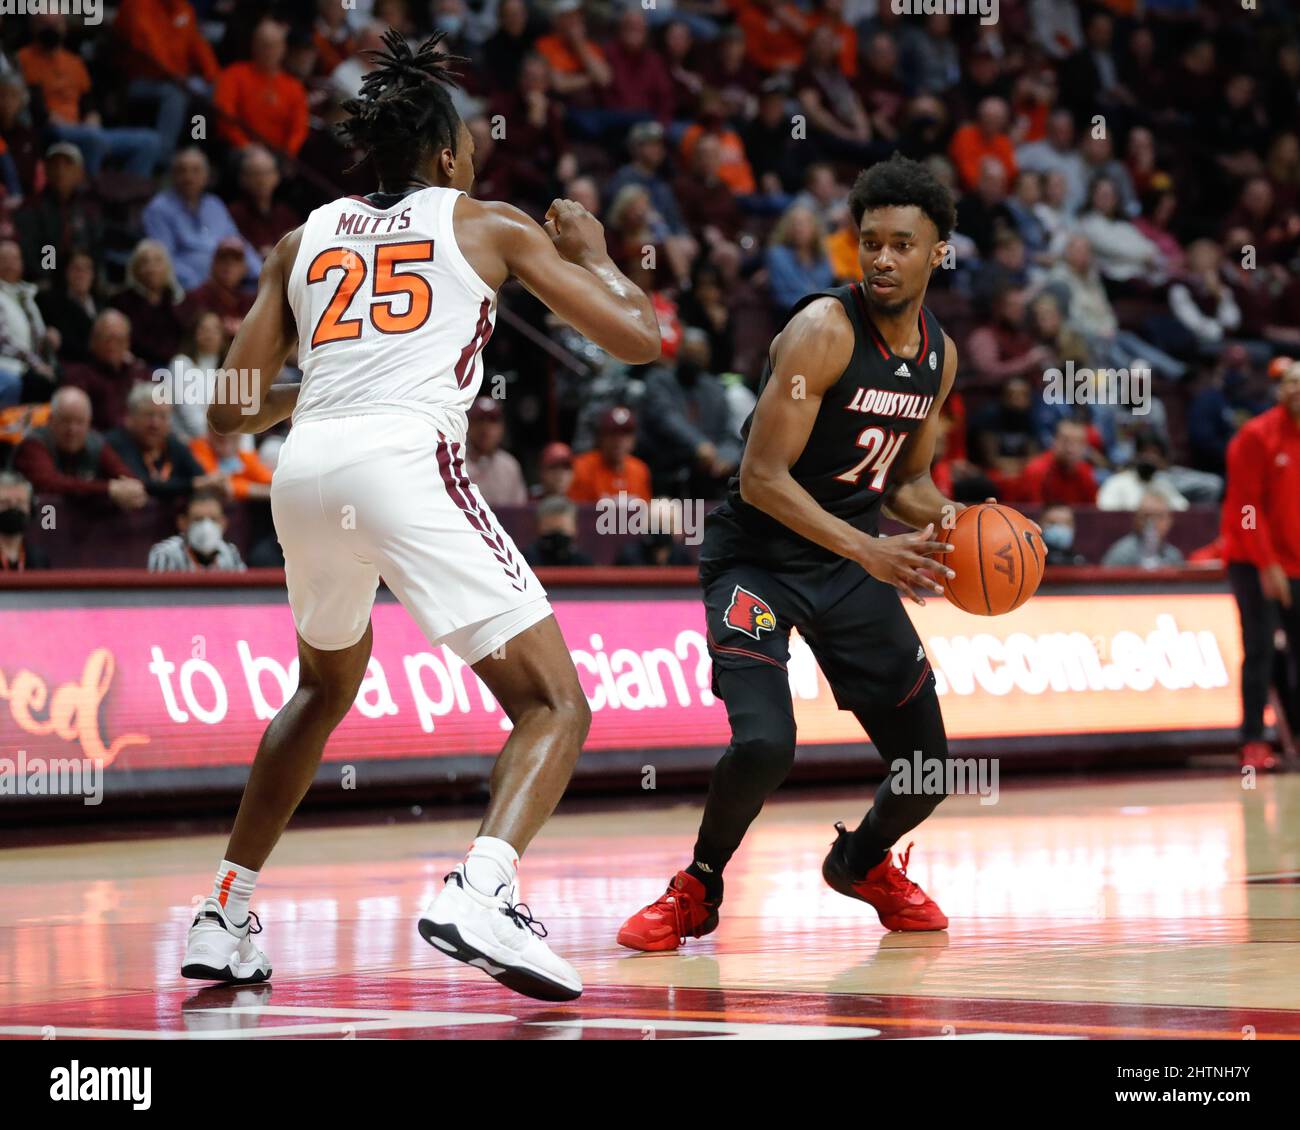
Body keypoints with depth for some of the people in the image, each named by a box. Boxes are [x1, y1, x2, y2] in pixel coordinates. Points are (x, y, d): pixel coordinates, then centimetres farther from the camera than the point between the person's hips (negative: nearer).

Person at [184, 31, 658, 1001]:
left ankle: (224, 919, 29)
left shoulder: (306, 241, 25)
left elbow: (232, 411, 23)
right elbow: (639, 338, 11)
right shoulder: (490, 226, 15)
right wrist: (593, 253, 30)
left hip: (304, 472, 5)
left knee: (328, 687, 32)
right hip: (405, 459, -5)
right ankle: (481, 893, -29)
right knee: (555, 706, -2)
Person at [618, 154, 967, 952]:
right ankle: (699, 886, 0)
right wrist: (869, 551, -32)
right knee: (764, 743, -28)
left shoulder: (940, 355, 2)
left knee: (929, 765, 7)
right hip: (759, 554, -7)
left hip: (854, 563, 7)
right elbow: (762, 478, -25)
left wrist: (949, 519, -8)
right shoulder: (823, 332, -21)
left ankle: (863, 862, 41)